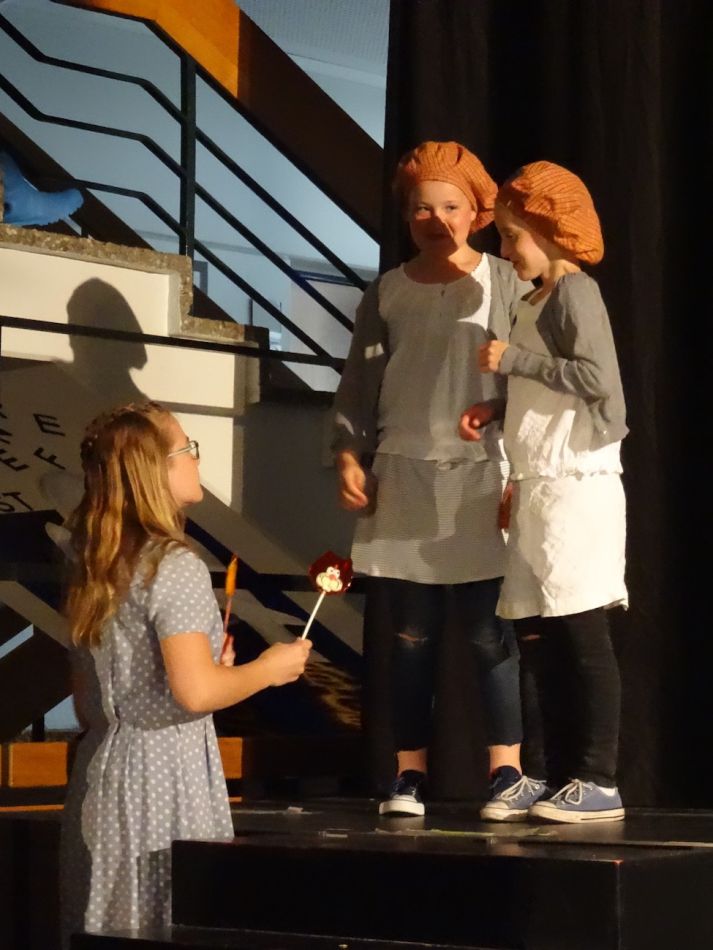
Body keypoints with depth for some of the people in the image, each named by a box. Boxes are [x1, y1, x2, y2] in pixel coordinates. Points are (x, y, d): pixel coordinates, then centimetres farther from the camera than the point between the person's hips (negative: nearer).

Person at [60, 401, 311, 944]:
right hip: (167, 771, -8)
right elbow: (195, 693, -22)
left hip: (103, 771, 8)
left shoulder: (95, 567, 10)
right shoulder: (177, 568, -15)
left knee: (112, 929, 12)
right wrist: (269, 669, -6)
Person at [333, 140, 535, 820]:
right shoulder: (386, 293, 10)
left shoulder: (505, 285, 3)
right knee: (411, 635, 4)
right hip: (404, 480, 2)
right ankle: (409, 775, 7)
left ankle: (507, 773, 0)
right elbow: (359, 386, 12)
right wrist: (348, 457, 0)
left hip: (482, 479, -2)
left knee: (488, 632, -5)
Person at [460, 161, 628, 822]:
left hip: (576, 486, -9)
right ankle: (545, 778, 12)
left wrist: (514, 360, -16)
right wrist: (495, 414, 11)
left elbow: (597, 377, -22)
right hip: (538, 490, 9)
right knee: (534, 636, 8)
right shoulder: (536, 302, 18)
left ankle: (598, 781, -5)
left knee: (580, 634, -8)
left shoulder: (574, 293, -9)